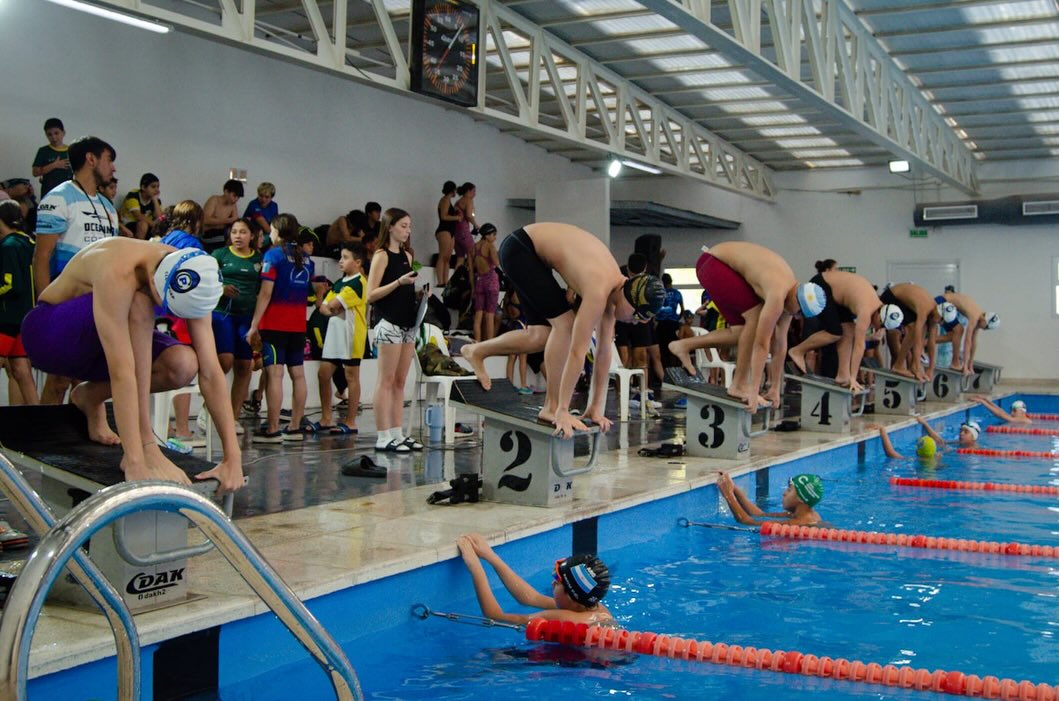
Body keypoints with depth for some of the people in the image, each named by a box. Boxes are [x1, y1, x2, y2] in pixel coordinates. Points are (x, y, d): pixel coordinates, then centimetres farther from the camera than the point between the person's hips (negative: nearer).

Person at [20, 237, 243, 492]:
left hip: (88, 346, 6)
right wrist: (135, 464, -45)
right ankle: (145, 445, -30)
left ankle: (91, 397, 7)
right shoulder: (118, 273, -36)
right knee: (139, 305, -34)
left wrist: (233, 457, -26)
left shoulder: (191, 282, -18)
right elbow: (121, 372, -42)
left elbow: (210, 371, -21)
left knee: (183, 365, -21)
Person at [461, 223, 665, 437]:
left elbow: (604, 350, -1)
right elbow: (577, 352, -30)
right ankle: (552, 408, -7)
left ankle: (477, 351, 32)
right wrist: (563, 411, -28)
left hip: (533, 253, 9)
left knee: (540, 335, 10)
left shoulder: (616, 285, -4)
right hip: (518, 249, -9)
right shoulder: (599, 290, -29)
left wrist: (596, 407, 0)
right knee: (564, 323, -15)